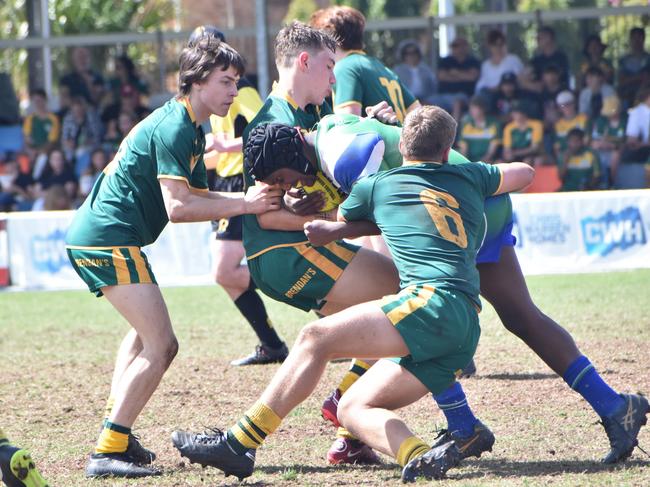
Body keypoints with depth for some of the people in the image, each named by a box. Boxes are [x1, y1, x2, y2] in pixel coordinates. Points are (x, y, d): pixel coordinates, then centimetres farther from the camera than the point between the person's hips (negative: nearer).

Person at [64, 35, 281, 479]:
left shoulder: (190, 128, 17)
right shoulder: (172, 128, -16)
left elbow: (196, 196, 17)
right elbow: (178, 208, -23)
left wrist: (250, 198, 5)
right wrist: (244, 205, -22)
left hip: (90, 235, 11)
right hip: (109, 237, -11)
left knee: (145, 334, 28)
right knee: (161, 346, -14)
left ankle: (116, 433, 29)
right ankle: (108, 452, -16)